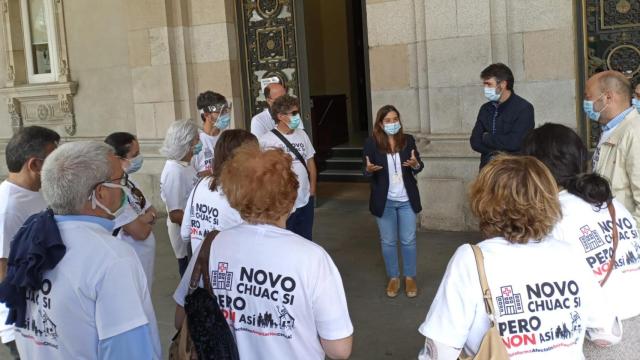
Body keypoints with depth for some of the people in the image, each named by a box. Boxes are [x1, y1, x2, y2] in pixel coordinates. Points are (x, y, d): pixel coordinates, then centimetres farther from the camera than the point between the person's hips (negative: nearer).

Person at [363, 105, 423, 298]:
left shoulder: (408, 140, -3)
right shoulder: (371, 143, -8)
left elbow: (419, 166, 3)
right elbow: (367, 173, -2)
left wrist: (415, 164, -20)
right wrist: (369, 170, -25)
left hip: (407, 199, 1)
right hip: (384, 201, -1)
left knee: (408, 240, 9)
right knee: (388, 242, 10)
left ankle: (410, 277, 24)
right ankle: (393, 277, 26)